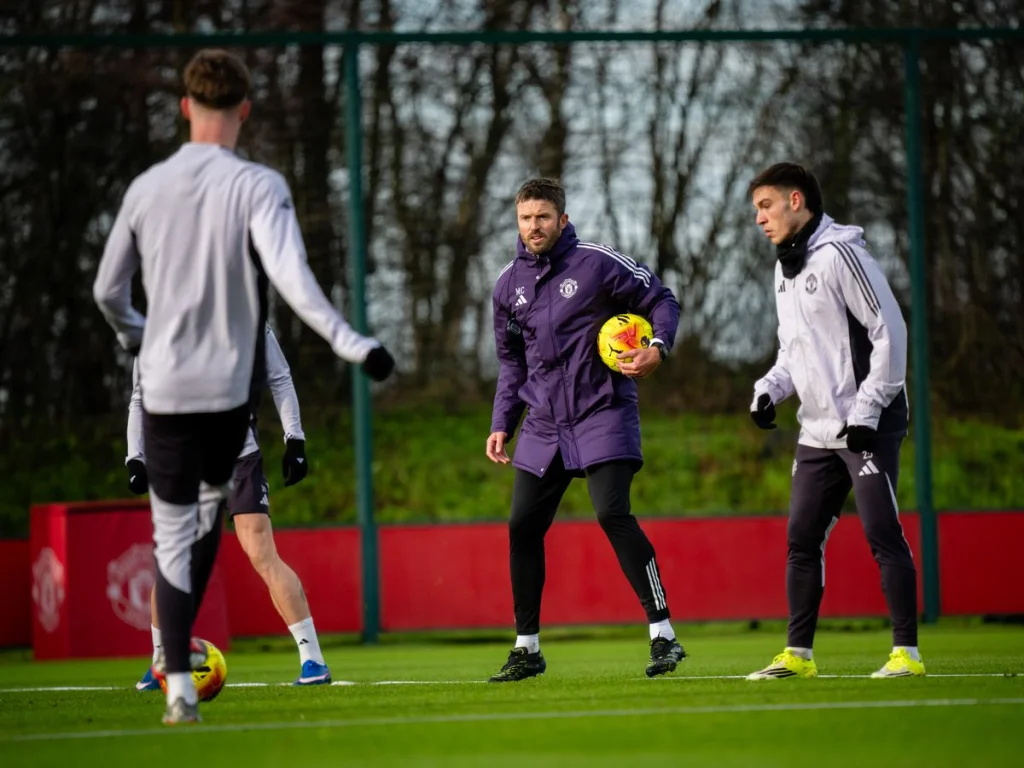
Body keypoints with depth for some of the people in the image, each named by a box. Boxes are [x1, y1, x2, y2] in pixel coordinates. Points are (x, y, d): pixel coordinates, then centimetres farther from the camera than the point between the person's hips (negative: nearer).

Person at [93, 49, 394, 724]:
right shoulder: (258, 186, -9)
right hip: (233, 386, -1)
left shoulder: (147, 188, 2)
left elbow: (107, 289, 11)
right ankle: (180, 644, 25)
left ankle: (179, 679, -6)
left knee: (174, 532, 5)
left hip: (165, 387, 1)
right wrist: (350, 343, -27)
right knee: (214, 499, 24)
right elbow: (290, 276, -25)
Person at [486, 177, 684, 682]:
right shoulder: (509, 285, 9)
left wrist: (658, 348, -19)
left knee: (613, 514, -21)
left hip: (602, 414, -6)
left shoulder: (598, 263, -7)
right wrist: (502, 424, 13)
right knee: (523, 528, 3)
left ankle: (663, 633, -16)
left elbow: (661, 300, 0)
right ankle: (527, 648, 16)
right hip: (543, 426, 6)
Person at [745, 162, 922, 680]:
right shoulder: (785, 269, 15)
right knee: (802, 539, 7)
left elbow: (890, 332, -15)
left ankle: (907, 652, -4)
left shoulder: (840, 254, -12)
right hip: (818, 430, 9)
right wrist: (769, 389, 5)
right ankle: (798, 654, 13)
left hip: (869, 425, -9)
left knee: (881, 532, -9)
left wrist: (867, 410, -17)